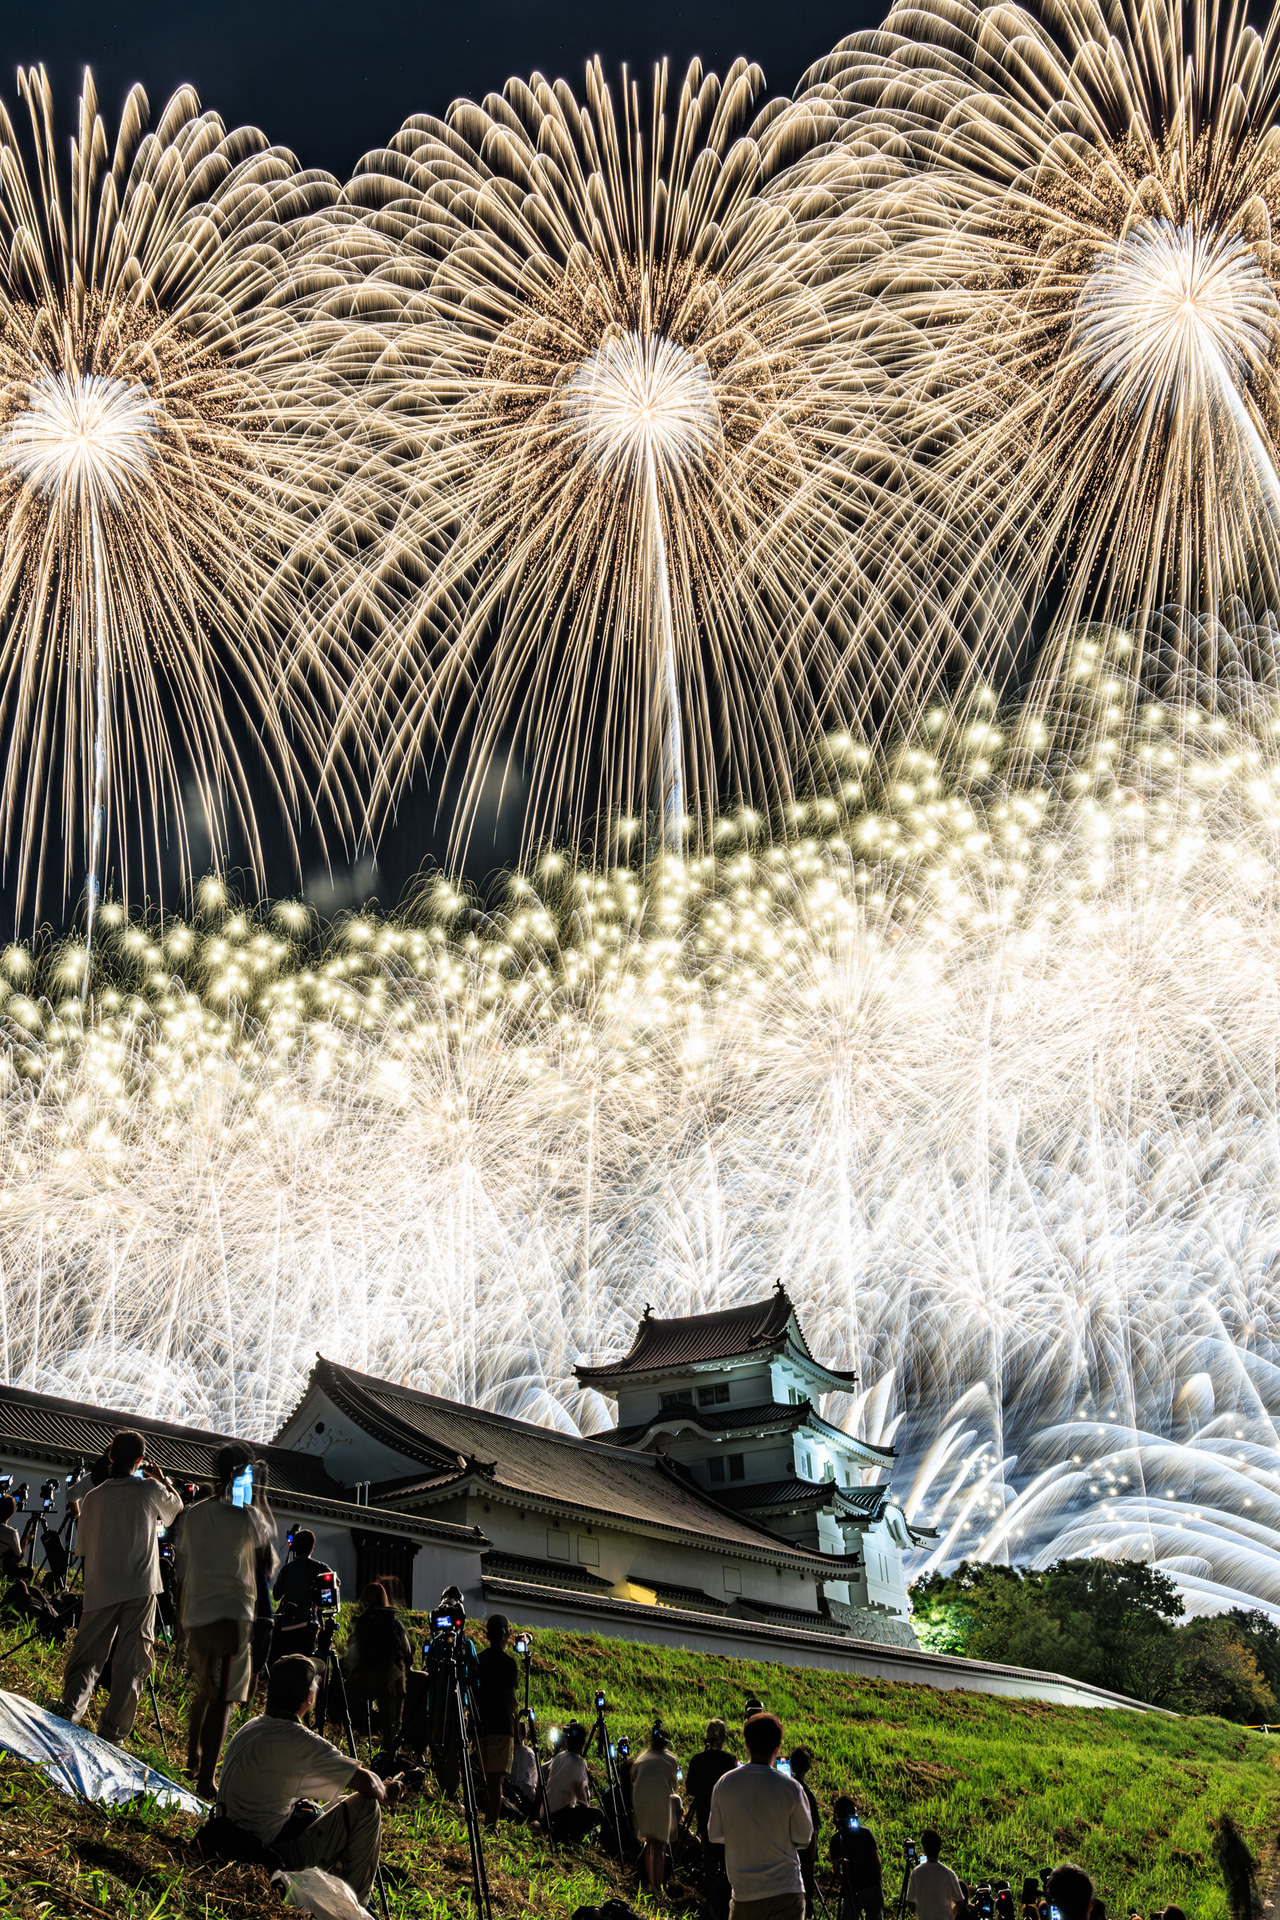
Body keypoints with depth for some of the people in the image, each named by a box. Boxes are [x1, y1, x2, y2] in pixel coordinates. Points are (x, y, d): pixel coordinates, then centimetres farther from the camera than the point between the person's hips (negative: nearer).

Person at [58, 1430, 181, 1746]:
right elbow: (177, 1507, 17)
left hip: (100, 1590, 2)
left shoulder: (92, 1498, 4)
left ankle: (69, 1714, -5)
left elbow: (85, 1547, 12)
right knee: (130, 1664, 2)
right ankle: (112, 1733, 0)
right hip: (140, 1589, -2)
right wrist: (161, 1478, 28)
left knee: (86, 1657, 11)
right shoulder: (149, 1489, -4)